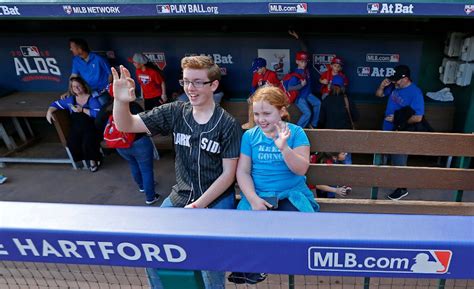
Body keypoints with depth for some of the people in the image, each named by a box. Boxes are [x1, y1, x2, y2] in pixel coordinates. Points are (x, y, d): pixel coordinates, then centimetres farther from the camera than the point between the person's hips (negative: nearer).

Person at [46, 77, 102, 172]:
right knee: (72, 144, -26)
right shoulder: (70, 99, 15)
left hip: (90, 127, -4)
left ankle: (93, 160, 0)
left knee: (87, 143, -32)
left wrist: (82, 110, -14)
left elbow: (98, 113, -15)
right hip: (76, 128, 4)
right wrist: (49, 111, 4)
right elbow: (56, 104, 24)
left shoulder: (92, 99, 0)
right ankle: (83, 158, 5)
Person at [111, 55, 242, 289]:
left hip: (217, 199, -4)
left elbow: (228, 174, -10)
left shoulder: (227, 124, -12)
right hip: (180, 196, 4)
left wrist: (198, 205, -13)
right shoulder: (174, 112, -3)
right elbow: (125, 126, -6)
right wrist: (121, 101, -27)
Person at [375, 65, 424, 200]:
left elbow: (418, 118, -24)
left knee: (399, 162, 5)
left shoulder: (415, 93, -23)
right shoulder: (394, 86, -2)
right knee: (392, 158, 24)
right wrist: (382, 86, -9)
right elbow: (379, 94, 12)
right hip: (388, 130, 7)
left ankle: (402, 189, 21)